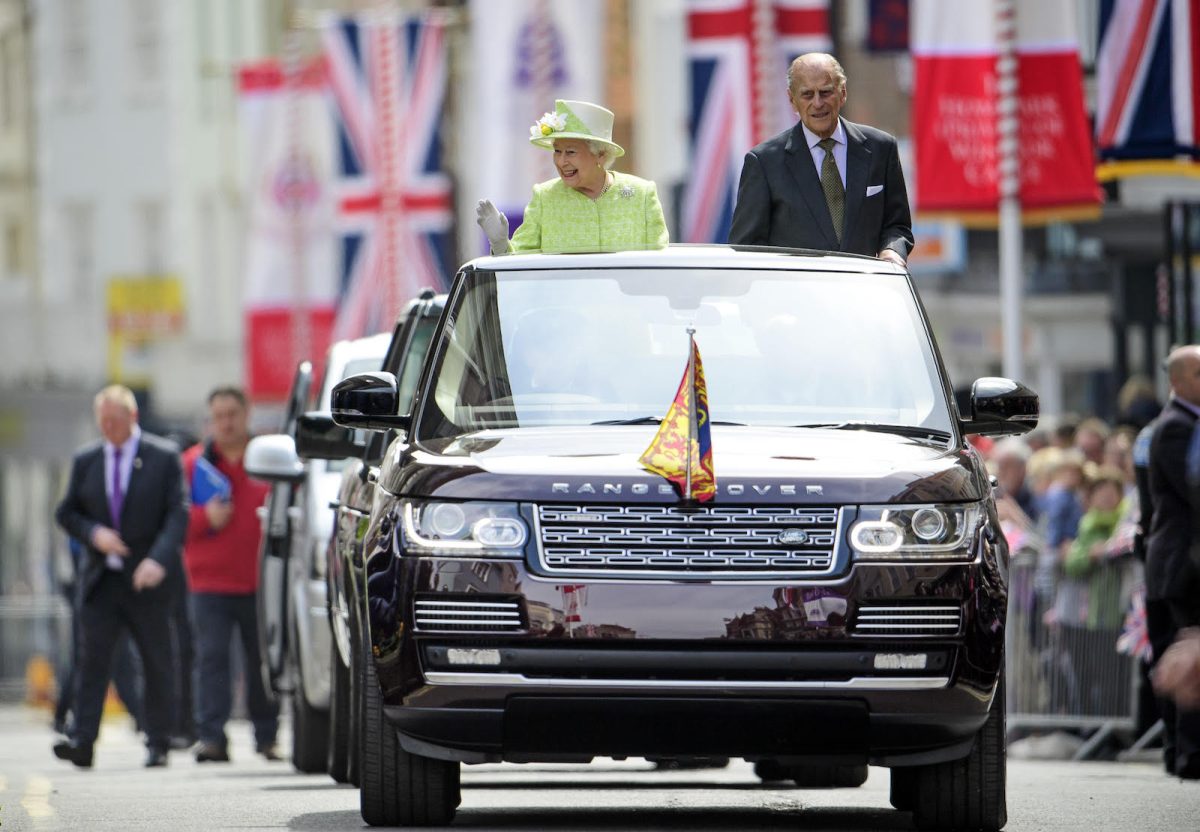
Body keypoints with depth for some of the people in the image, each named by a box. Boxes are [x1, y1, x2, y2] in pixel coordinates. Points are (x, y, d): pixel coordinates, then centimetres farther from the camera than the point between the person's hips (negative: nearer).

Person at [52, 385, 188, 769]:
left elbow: (178, 514, -8)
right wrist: (93, 534, -9)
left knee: (156, 664, 4)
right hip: (100, 579, 2)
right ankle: (82, 740, -16)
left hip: (147, 579, -2)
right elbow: (66, 513, 13)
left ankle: (157, 744, 11)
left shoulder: (164, 457, -1)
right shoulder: (85, 461, 10)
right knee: (92, 657, -9)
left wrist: (159, 560, -23)